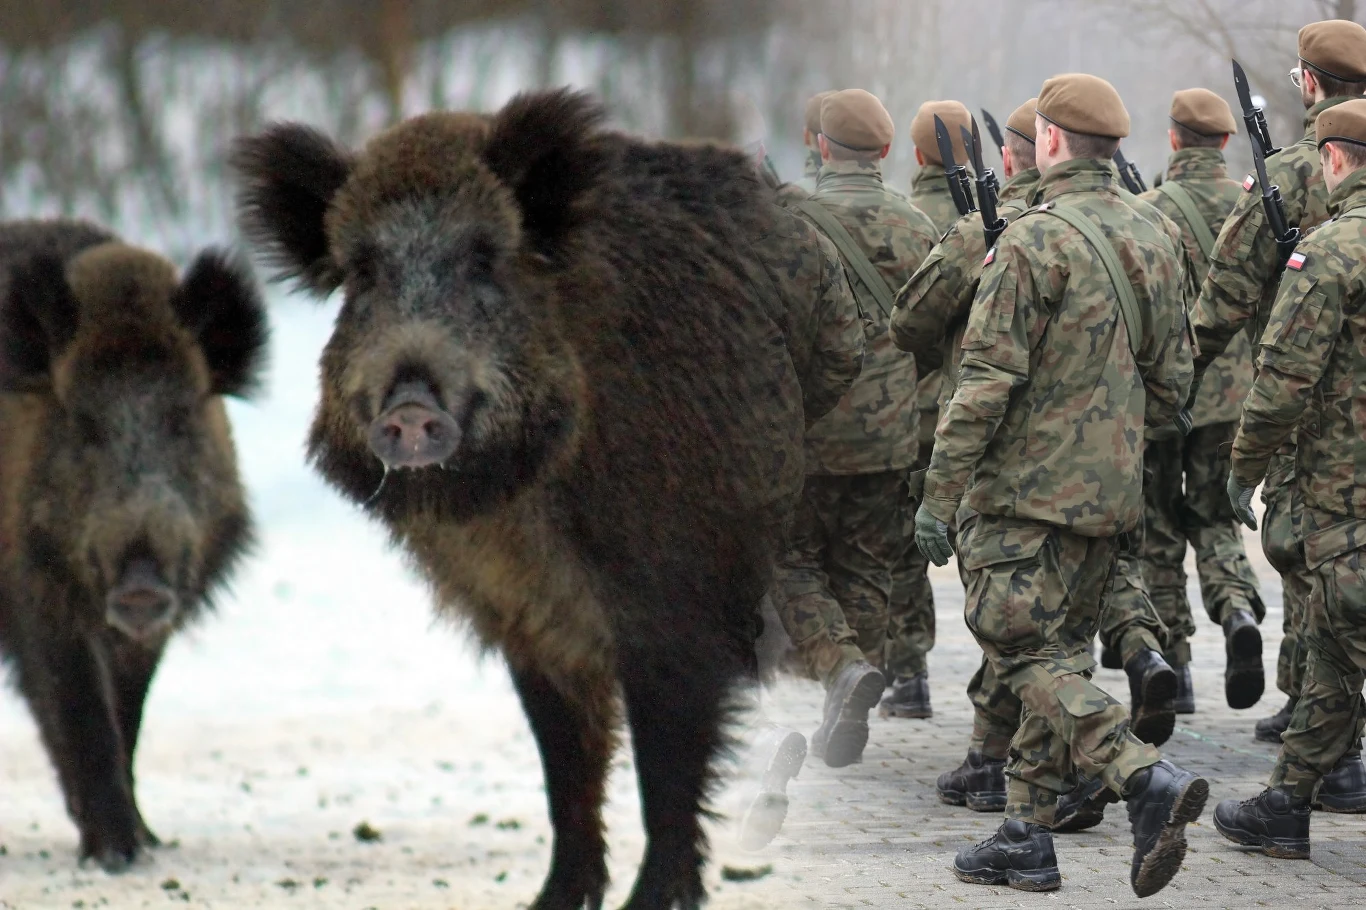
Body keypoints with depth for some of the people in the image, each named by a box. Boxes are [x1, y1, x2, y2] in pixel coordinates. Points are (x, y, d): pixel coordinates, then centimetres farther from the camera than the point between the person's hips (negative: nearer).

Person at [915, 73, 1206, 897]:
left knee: (1024, 653, -5)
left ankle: (1148, 778, -23)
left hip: (1029, 489, -8)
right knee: (1061, 652, 14)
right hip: (1113, 492, 8)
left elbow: (987, 381, -18)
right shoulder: (1152, 242, 8)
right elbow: (1172, 380, 13)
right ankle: (1028, 836, 17)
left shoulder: (1035, 241, -16)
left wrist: (940, 495, -14)